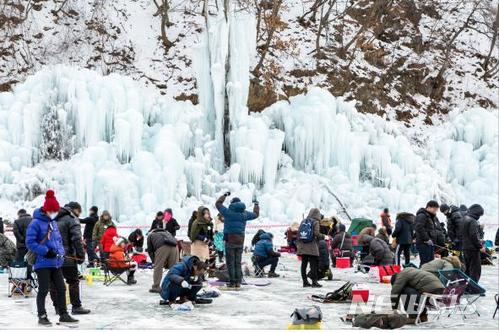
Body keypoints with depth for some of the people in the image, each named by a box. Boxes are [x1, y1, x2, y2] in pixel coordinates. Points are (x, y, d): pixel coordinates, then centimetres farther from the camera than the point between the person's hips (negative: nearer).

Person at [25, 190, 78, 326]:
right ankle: (42, 316, 10)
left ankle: (63, 314, 19)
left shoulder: (53, 223, 11)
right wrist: (46, 251, -20)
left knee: (61, 288, 9)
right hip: (42, 263, -7)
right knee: (43, 290, -1)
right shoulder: (36, 223, -12)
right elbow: (30, 242, -15)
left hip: (56, 262, 7)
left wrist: (61, 252, 3)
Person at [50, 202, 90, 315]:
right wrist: (81, 255, -12)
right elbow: (76, 239, -15)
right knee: (73, 281, 2)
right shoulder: (72, 220, -6)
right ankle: (76, 306, 4)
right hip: (67, 258, -7)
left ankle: (57, 306, 13)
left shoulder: (54, 219, 18)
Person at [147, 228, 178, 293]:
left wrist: (154, 261, 30)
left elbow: (150, 250, 23)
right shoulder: (166, 232, 43)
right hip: (174, 247, 4)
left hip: (162, 247, -4)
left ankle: (156, 287, -3)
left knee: (158, 267, 0)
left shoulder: (150, 235, 31)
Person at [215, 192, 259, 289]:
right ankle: (238, 282, 10)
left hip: (230, 240, -4)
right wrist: (256, 204, 39)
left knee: (230, 262, 0)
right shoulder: (244, 214, 3)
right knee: (238, 262, 11)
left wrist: (225, 195, 22)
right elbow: (256, 214, 21)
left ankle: (232, 282, -2)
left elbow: (218, 203, 8)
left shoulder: (228, 212, -7)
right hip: (240, 241, 4)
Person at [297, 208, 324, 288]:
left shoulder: (303, 222, 10)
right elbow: (316, 233, -14)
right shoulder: (315, 222, -6)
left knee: (304, 264, 8)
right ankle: (314, 282, -2)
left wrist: (298, 244, 18)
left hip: (302, 248, 5)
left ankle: (305, 281, 12)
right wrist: (322, 236, 4)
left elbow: (298, 233, 9)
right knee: (313, 265, -1)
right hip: (312, 248, -5)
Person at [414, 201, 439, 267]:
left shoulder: (431, 217, 22)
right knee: (425, 263, -13)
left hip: (430, 244, 10)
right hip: (424, 244, -10)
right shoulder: (422, 215, -10)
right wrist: (426, 239, -21)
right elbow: (419, 228, -24)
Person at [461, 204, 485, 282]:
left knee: (467, 269, 18)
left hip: (465, 248, 9)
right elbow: (474, 236, -22)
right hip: (473, 249, -9)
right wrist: (480, 246, -14)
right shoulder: (473, 221, -17)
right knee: (475, 270, -4)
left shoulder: (464, 219, 12)